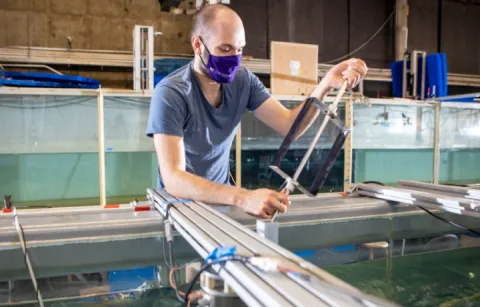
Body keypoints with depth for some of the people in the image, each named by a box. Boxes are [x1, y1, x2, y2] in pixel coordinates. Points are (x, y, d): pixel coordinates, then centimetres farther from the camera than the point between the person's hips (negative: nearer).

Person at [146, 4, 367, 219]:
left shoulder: (243, 80, -7)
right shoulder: (170, 93, -24)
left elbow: (289, 126, -10)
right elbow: (173, 179, -34)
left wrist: (326, 85, -26)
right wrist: (243, 197, -47)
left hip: (220, 195, 4)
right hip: (181, 199, -4)